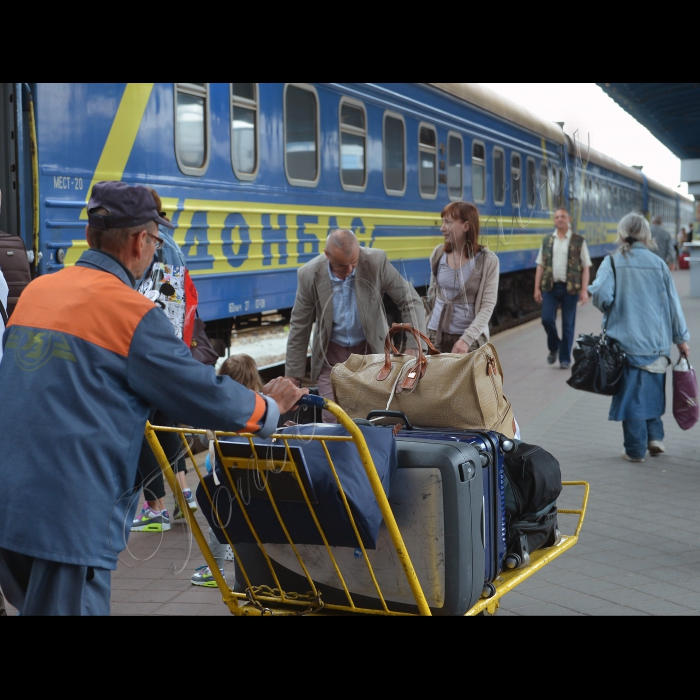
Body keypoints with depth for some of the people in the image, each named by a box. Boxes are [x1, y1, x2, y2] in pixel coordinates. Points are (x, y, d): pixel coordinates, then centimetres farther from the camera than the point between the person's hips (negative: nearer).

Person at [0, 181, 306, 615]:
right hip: (67, 518, -8)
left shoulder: (35, 291, 12)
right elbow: (203, 395, -6)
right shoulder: (132, 311, -11)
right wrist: (270, 408, 12)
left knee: (38, 605, 22)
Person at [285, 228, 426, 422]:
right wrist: (293, 376, -2)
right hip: (331, 354, 0)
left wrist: (414, 348, -23)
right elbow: (299, 328, -6)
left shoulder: (376, 261, -20)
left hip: (371, 349, 0)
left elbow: (411, 301, -12)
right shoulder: (309, 274, -17)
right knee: (333, 420, -6)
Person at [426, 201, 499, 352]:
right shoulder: (438, 253, 1)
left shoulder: (488, 260, -10)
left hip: (471, 338, -3)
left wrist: (467, 339, -21)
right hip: (436, 334, 3)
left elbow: (488, 305, -13)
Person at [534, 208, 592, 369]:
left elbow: (585, 267, -2)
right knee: (547, 319, -7)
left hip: (570, 288, -2)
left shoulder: (579, 241, 0)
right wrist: (537, 288, 4)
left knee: (568, 324, 3)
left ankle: (565, 359, 14)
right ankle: (554, 347, 21)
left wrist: (584, 290, -9)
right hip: (550, 287, 2)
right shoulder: (547, 241, 9)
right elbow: (540, 265, 10)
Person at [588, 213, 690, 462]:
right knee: (653, 388, 21)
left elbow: (600, 295, -19)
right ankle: (655, 436, 17)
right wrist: (681, 338, 13)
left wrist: (610, 310, 5)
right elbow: (673, 303, 5)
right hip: (656, 341, 2)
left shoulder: (612, 262, -6)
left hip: (626, 340, -2)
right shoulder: (658, 264, 1)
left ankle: (635, 449, 9)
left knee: (631, 393, 5)